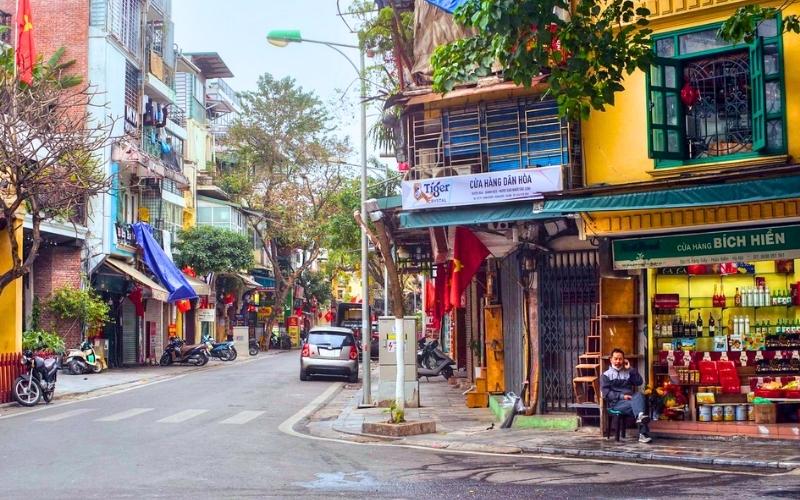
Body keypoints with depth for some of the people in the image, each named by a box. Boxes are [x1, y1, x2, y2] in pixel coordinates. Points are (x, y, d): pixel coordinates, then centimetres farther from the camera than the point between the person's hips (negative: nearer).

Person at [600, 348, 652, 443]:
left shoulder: (628, 372, 24)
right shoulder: (606, 375, 11)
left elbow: (639, 382, 7)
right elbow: (606, 393, -3)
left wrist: (630, 368, 3)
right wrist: (622, 396, -15)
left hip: (630, 400, 3)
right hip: (616, 402, -3)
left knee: (639, 395, -32)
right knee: (637, 404, -31)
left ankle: (640, 416, -53)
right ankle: (643, 434, -44)